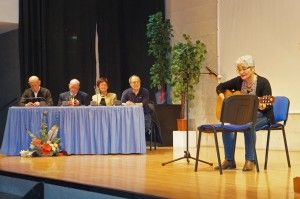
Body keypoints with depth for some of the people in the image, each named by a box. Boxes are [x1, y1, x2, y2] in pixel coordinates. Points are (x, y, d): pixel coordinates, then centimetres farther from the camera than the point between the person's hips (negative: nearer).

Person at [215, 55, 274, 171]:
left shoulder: (263, 82, -12)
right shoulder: (238, 81, 3)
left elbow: (268, 106, -17)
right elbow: (220, 87, 15)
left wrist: (262, 106, -40)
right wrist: (224, 99, -4)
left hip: (261, 115, -5)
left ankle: (250, 160, -22)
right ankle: (229, 161, -14)